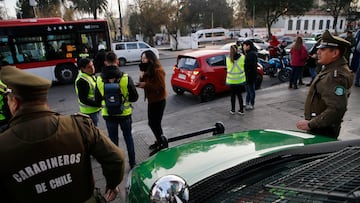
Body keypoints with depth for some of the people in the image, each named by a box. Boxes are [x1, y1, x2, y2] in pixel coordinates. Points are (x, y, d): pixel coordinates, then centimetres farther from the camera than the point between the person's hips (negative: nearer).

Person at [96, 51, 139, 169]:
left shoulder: (99, 80, -9)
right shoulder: (126, 78, -16)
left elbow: (98, 99, 1)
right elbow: (134, 97, -10)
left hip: (109, 115, 1)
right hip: (125, 114, -1)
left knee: (113, 139, 17)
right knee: (128, 137, 18)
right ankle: (132, 163, 28)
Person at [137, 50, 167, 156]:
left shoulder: (157, 70, -19)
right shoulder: (147, 70, 9)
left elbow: (160, 87, -23)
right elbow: (144, 82, 8)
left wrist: (146, 84, -25)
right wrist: (142, 76, -11)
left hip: (158, 101, -9)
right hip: (151, 100, 9)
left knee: (155, 124, -2)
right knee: (152, 123, 17)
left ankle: (163, 145, 15)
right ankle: (159, 141, 35)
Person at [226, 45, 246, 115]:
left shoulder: (228, 58, -7)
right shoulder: (242, 57, -8)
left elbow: (227, 67, 3)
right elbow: (244, 67, 0)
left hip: (231, 80, 0)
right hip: (240, 79, 0)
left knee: (233, 94, 11)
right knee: (239, 94, 10)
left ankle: (233, 110, 19)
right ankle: (241, 110, 15)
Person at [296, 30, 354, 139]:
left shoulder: (337, 76, -25)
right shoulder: (331, 69, 9)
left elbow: (336, 109, -33)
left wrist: (310, 124, -27)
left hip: (323, 131, -10)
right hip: (319, 127, 10)